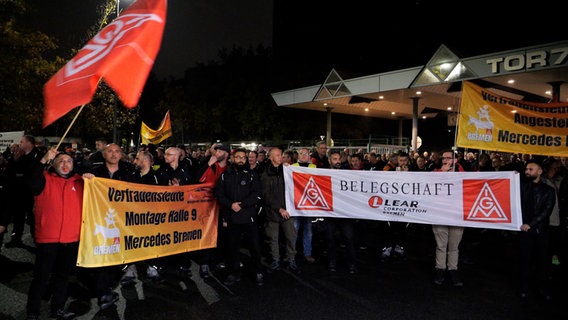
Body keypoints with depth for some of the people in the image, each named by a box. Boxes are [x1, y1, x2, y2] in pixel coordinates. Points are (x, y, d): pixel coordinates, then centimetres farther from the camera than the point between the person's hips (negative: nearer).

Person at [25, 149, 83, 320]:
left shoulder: (79, 182, 10)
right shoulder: (45, 179, 1)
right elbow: (32, 182, -19)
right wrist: (43, 160, -27)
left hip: (72, 239, 3)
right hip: (47, 238, -3)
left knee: (63, 277, 16)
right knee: (41, 277, 5)